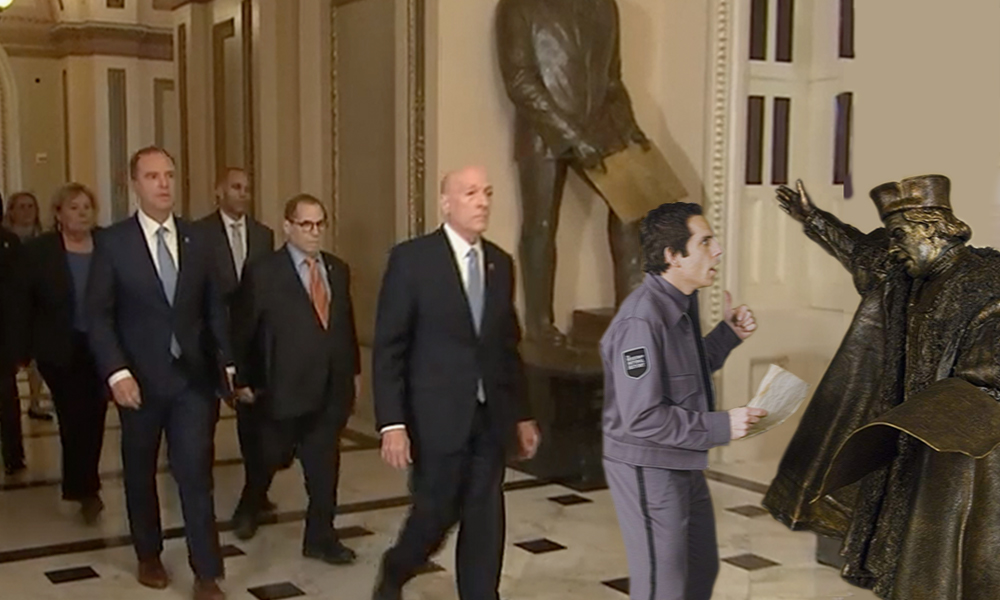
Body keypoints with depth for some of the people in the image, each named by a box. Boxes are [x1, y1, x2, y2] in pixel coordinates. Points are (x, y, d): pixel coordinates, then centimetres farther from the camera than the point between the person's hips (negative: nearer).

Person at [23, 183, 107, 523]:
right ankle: (86, 489, 13)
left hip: (101, 348, 2)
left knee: (94, 417, 11)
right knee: (74, 418, 1)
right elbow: (24, 304, -3)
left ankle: (82, 484, 29)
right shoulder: (38, 251, -5)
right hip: (60, 350, -2)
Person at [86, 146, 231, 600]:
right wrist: (116, 372, -16)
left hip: (193, 376, 1)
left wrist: (228, 361, 0)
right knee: (140, 472, 14)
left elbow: (214, 308, 8)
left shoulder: (197, 241, 4)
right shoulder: (112, 242, -4)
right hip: (139, 379, -1)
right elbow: (98, 314, -6)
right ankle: (148, 556, 34)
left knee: (196, 473, -3)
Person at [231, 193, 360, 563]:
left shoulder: (338, 270, 7)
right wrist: (243, 379, -3)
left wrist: (354, 370, 11)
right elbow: (243, 329, -5)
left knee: (324, 465, 8)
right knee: (273, 458, 15)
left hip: (332, 386, 4)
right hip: (286, 385, -4)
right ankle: (251, 507, 44)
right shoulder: (264, 272, -9)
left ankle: (321, 537, 19)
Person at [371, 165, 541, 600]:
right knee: (436, 515, 6)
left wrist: (522, 415, 13)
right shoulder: (412, 258, -8)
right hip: (438, 416, -4)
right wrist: (392, 423, -15)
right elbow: (388, 348, -10)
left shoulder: (500, 263, 8)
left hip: (491, 417, 5)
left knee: (485, 523, 7)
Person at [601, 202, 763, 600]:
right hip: (649, 470, -10)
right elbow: (642, 417, -28)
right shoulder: (642, 320, -27)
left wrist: (729, 334, 0)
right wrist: (721, 426, -25)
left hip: (683, 465, 10)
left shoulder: (683, 302, 3)